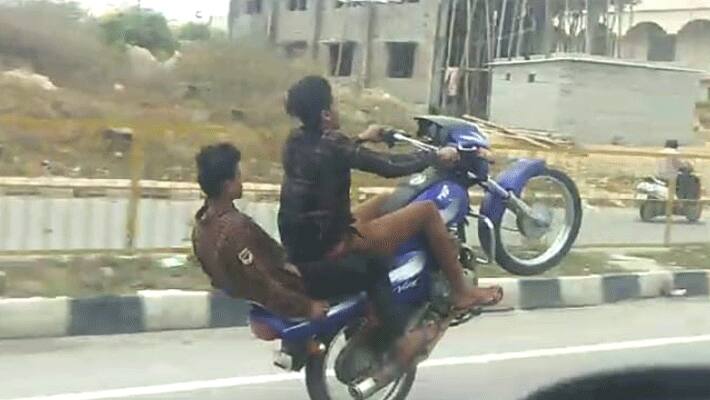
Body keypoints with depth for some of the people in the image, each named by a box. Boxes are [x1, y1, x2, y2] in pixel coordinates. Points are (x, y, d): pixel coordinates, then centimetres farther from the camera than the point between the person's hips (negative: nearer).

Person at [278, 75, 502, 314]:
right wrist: (436, 156, -5)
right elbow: (389, 166, -19)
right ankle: (462, 293, 7)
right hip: (330, 244, -9)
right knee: (427, 210, -3)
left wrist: (361, 140, 41)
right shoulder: (330, 146, -20)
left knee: (385, 203, 28)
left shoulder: (297, 141, 5)